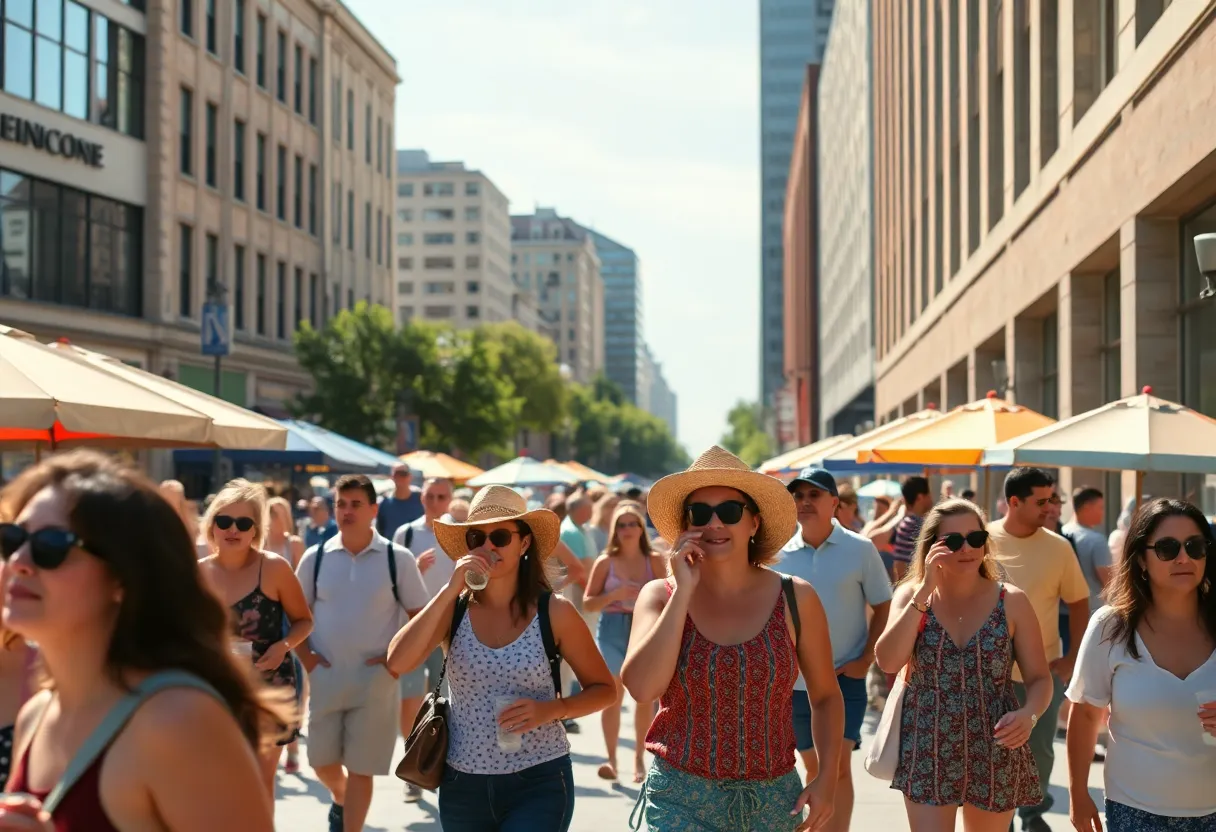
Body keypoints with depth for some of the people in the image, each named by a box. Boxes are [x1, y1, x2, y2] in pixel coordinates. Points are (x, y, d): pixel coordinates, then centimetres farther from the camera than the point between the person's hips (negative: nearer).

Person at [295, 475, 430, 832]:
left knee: (361, 769, 3)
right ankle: (340, 797, 45)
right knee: (322, 762, 12)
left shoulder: (398, 559, -4)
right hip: (325, 678, 2)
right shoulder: (315, 558, 1)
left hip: (376, 680, -2)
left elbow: (422, 618, 1)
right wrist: (306, 656, -1)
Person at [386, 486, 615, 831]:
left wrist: (552, 709, -15)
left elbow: (604, 689, 2)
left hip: (539, 782, -3)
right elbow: (397, 663, -15)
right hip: (463, 785, 3)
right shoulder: (452, 608, 0)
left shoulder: (555, 612, -6)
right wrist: (450, 590, -19)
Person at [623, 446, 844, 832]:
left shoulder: (794, 598, -2)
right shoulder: (660, 596, -2)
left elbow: (826, 696, 8)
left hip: (773, 798, 1)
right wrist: (684, 591, -15)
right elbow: (641, 687, -17)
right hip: (680, 799, -1)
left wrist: (827, 778, -4)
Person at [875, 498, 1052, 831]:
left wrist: (1028, 714, -23)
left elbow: (1039, 678, -1)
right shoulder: (910, 595, -1)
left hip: (995, 757, 1)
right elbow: (888, 662, -17)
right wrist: (925, 590, -19)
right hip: (926, 755, -1)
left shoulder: (1011, 601, -4)